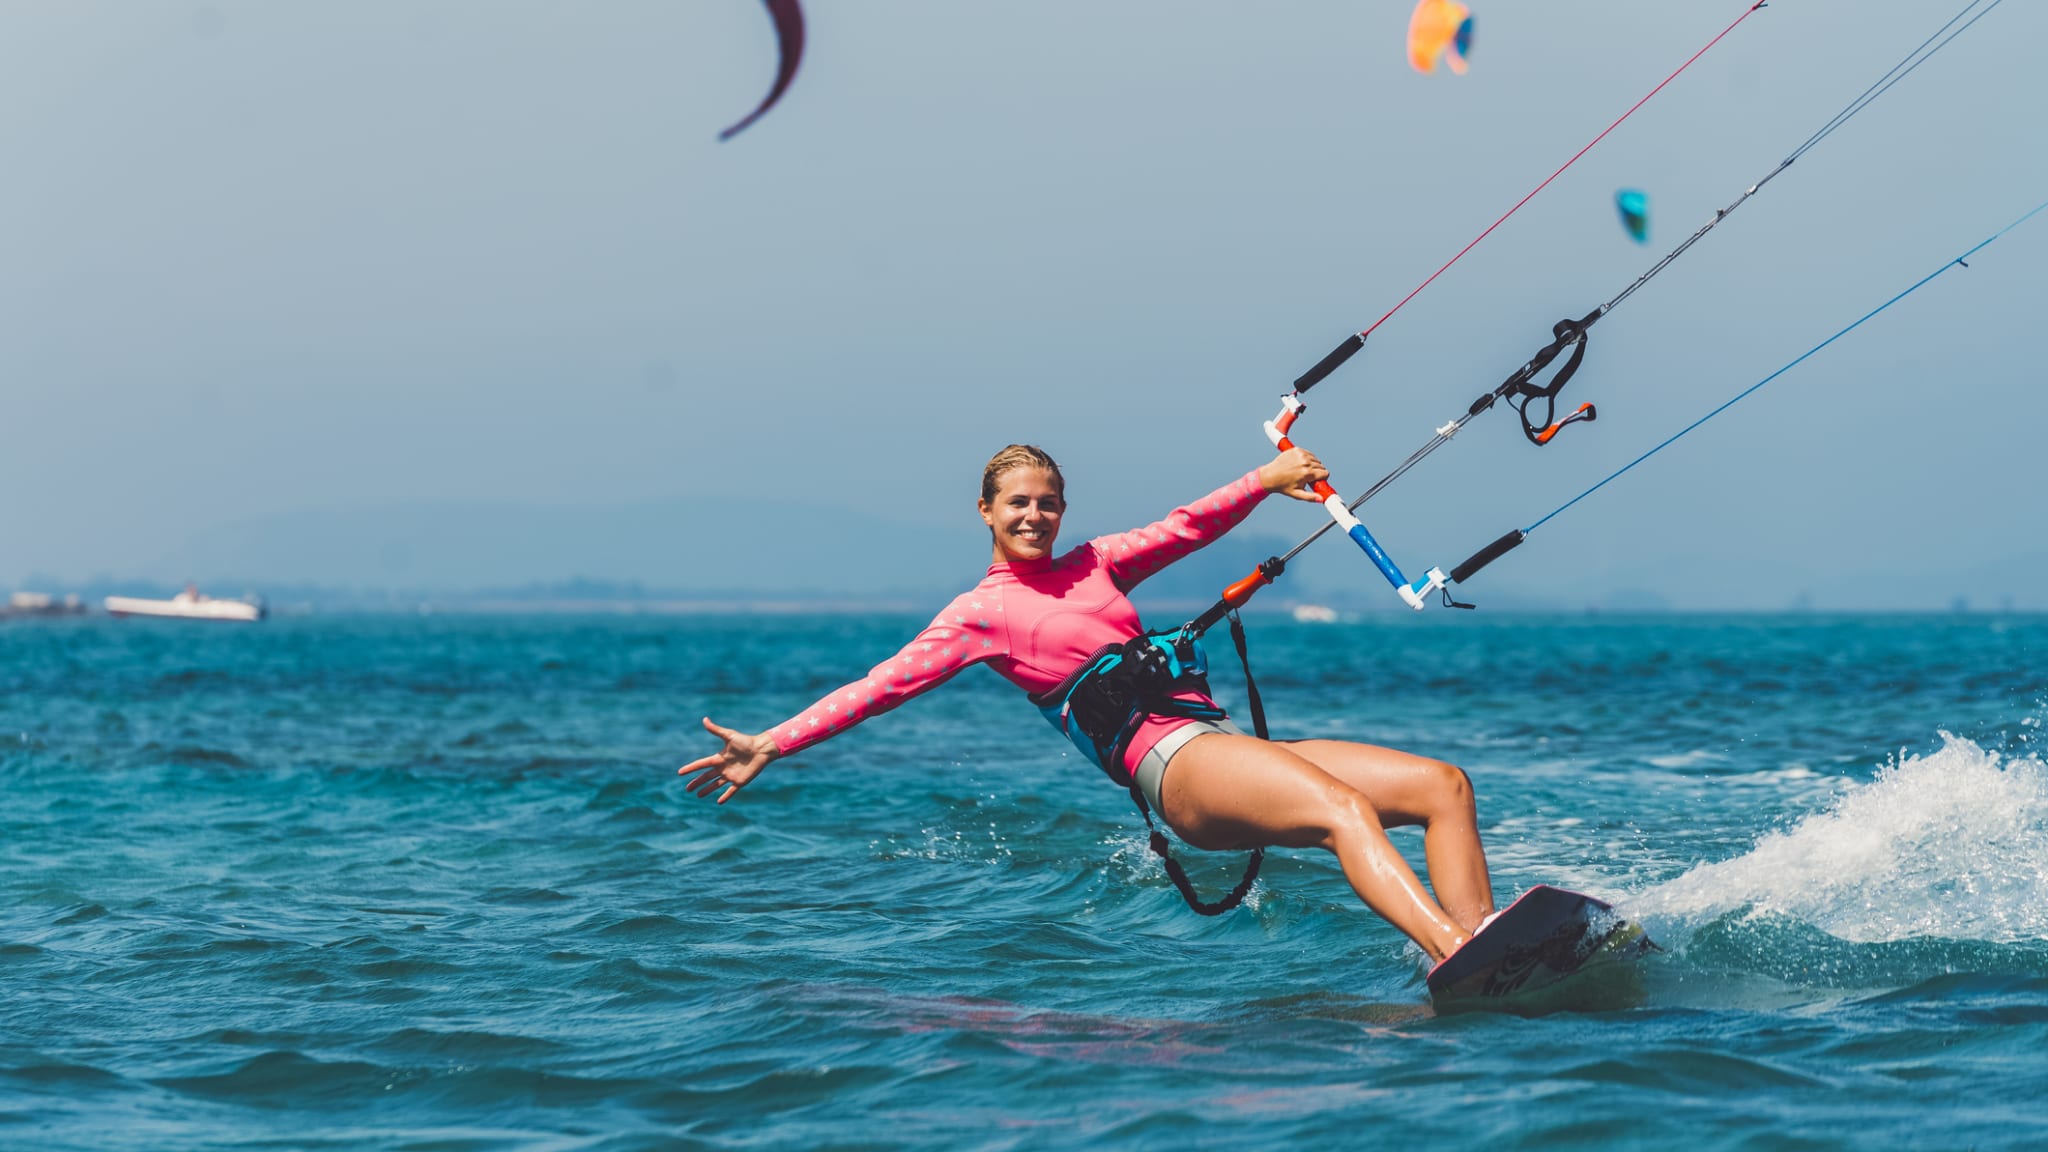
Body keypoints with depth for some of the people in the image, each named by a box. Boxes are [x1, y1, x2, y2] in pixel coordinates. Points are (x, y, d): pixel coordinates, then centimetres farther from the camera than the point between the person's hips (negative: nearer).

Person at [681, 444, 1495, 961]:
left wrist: (1267, 480, 9)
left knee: (1443, 785, -9)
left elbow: (1187, 527, 25)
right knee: (1342, 809, -36)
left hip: (1230, 745, 8)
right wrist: (772, 744, -5)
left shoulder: (1091, 566, 23)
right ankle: (1458, 955, -55)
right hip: (1175, 761, -8)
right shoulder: (983, 613, 6)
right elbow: (885, 684, 1)